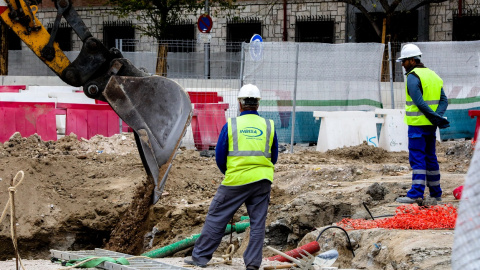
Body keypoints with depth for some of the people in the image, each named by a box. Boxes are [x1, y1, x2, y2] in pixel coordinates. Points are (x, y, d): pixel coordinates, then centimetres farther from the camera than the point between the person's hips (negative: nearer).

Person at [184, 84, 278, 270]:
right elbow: (274, 158, 12)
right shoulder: (269, 126, 3)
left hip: (236, 180, -2)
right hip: (262, 181, 2)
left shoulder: (231, 125, -3)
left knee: (216, 217, 6)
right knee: (258, 222, 8)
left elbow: (219, 156, 2)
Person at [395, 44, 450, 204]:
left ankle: (416, 193, -13)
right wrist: (438, 116, -5)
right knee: (430, 157, 14)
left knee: (417, 158, -9)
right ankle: (435, 193, 17)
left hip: (417, 124, -8)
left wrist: (434, 117, -16)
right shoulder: (433, 75, 15)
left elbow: (419, 102, -21)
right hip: (430, 125, 8)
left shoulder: (413, 77, -11)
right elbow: (444, 100, 9)